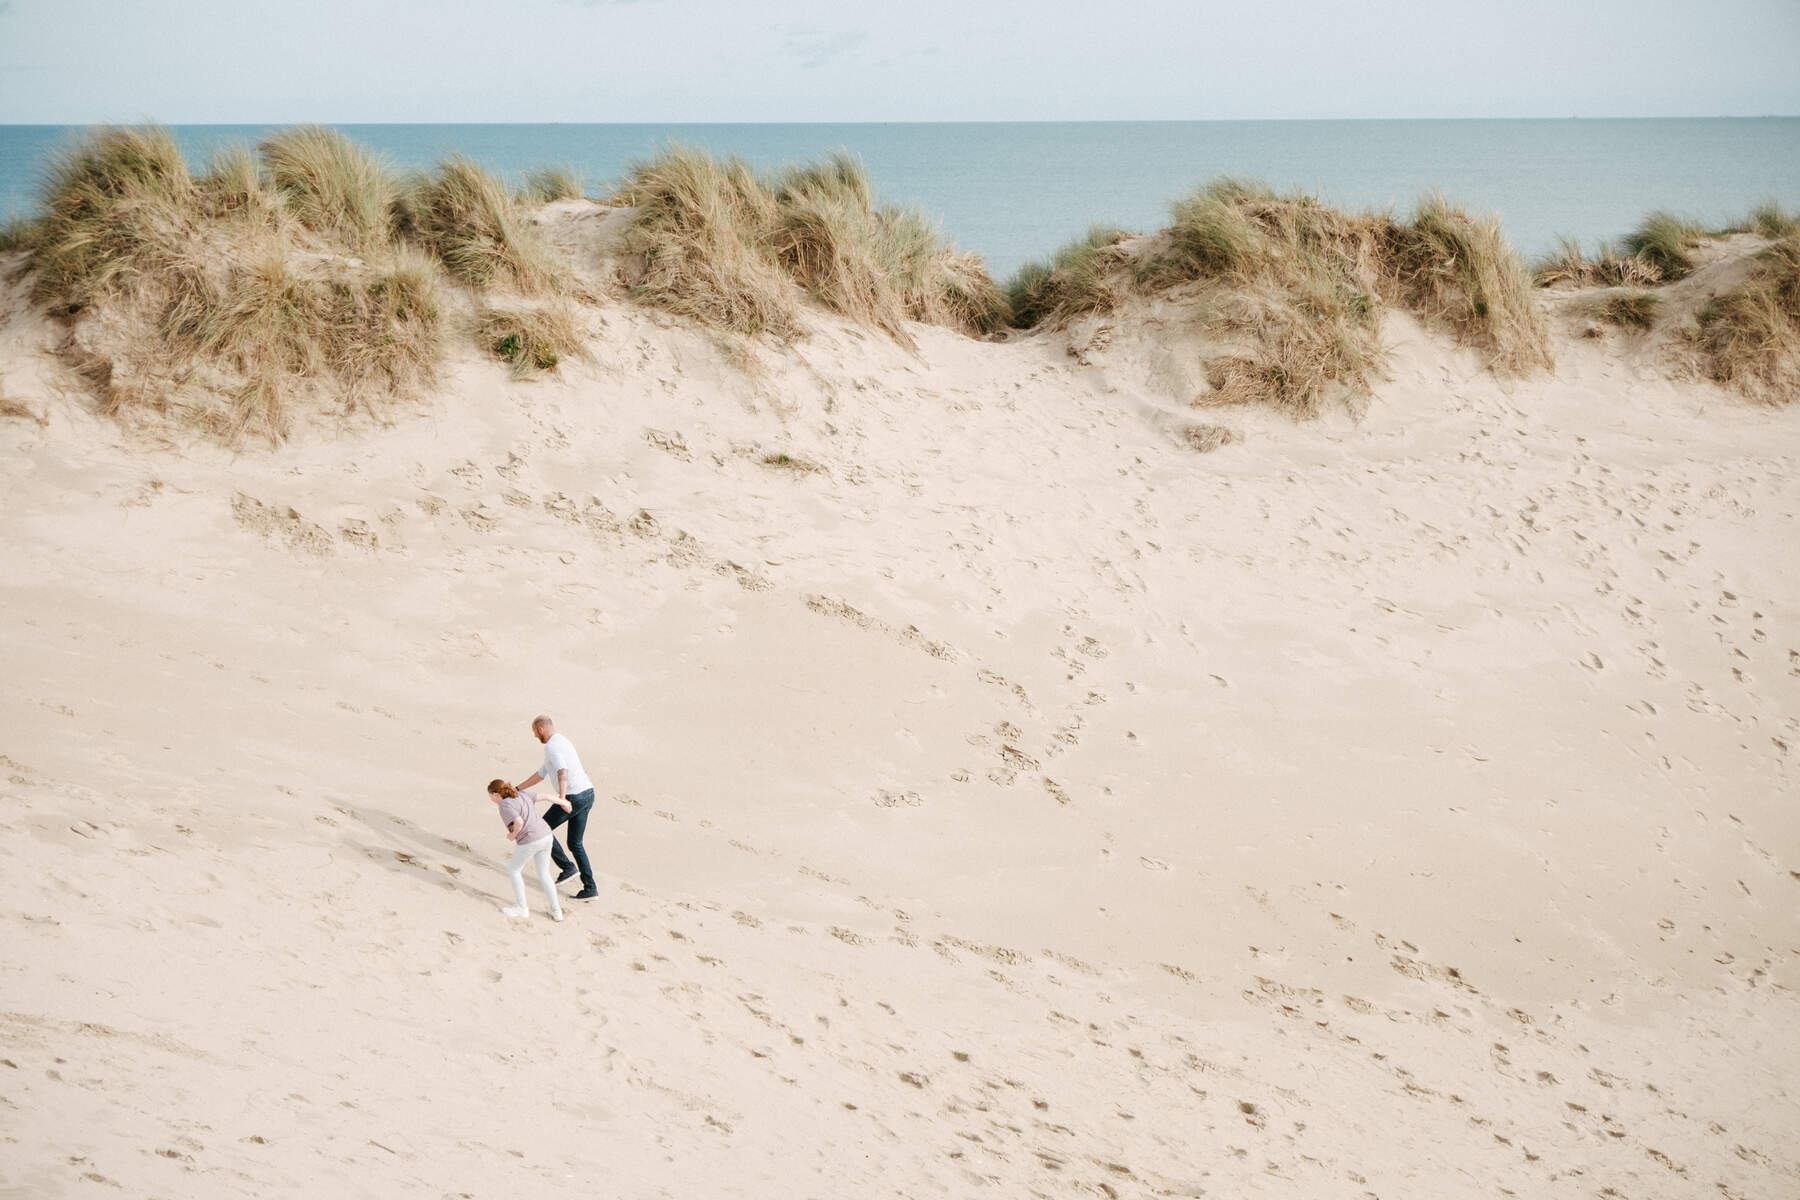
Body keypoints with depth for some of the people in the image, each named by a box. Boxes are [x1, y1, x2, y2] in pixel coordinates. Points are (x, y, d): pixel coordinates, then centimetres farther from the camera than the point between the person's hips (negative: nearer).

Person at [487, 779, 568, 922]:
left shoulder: (505, 806, -9)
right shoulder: (522, 795, 13)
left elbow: (519, 822, -23)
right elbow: (543, 796, 22)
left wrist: (513, 835, -3)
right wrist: (562, 802, 38)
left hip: (530, 841, -7)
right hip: (546, 836, 7)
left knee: (513, 869, 15)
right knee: (544, 874, 20)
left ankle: (521, 908, 19)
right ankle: (556, 911, 21)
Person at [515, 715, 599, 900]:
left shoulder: (551, 747, -12)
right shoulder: (564, 742, 22)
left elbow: (562, 771, -32)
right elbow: (542, 774, 29)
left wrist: (562, 798, -44)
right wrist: (517, 789, 31)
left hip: (573, 798, -9)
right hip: (588, 794, 9)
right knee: (575, 844, 15)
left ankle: (566, 866, 7)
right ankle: (590, 888, 10)